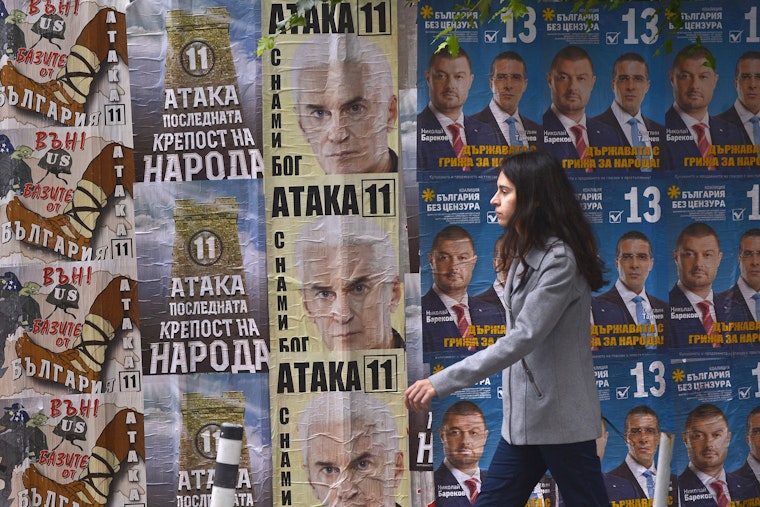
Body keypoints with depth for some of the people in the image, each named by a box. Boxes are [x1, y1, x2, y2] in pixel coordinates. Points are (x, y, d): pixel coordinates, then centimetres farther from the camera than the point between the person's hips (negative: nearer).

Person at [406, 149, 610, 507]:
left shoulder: (559, 260, -18)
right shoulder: (526, 254, 13)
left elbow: (521, 339, -26)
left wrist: (441, 383, -29)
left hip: (561, 419, -9)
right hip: (524, 416, 9)